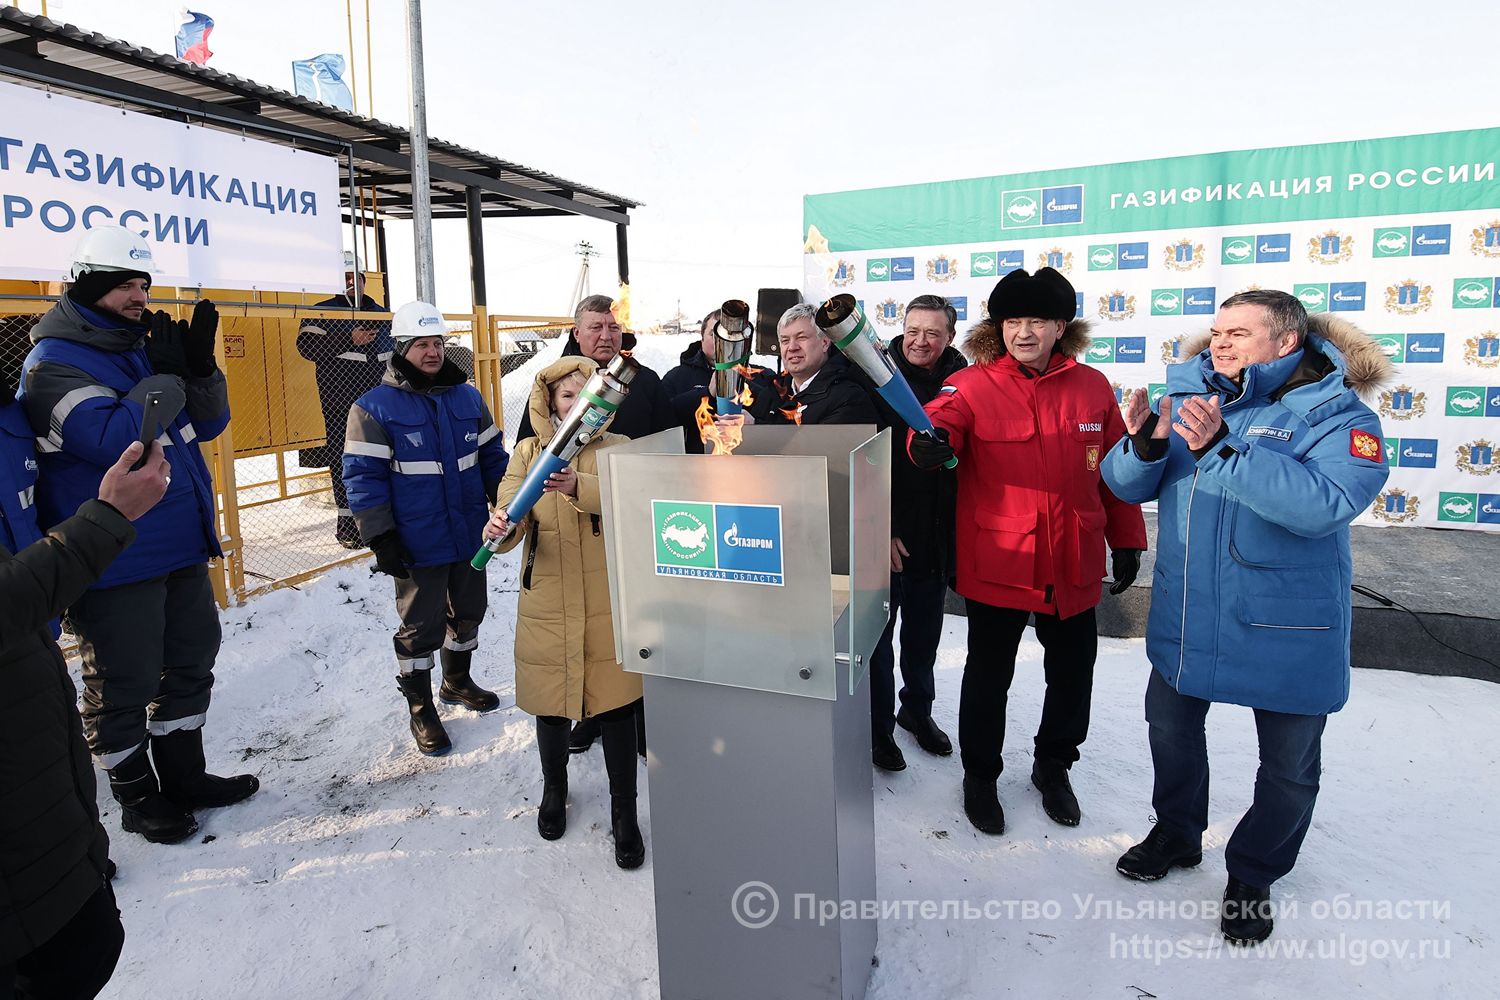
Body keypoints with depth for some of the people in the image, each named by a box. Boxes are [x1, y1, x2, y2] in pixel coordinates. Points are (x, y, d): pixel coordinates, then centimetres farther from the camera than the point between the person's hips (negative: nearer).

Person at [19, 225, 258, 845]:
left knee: (192, 660, 17)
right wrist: (165, 378, -21)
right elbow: (111, 439, -25)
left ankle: (184, 775, 34)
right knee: (125, 683, 6)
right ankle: (137, 796, 25)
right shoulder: (54, 362, -12)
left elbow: (207, 424, 8)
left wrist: (201, 367, -8)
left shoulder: (146, 346, 12)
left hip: (182, 546, 8)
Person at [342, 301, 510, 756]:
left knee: (468, 613, 19)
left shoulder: (467, 398, 5)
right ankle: (421, 710, 24)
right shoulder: (374, 408, -10)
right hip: (418, 545, -5)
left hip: (471, 535, 5)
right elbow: (363, 477, -11)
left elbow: (492, 457, 12)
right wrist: (381, 539, -14)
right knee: (421, 628, 6)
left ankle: (457, 681, 43)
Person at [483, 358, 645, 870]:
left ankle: (624, 814, 21)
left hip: (608, 603, -2)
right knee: (549, 699, 14)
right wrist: (501, 527, -33)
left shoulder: (618, 448, -1)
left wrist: (579, 486, -40)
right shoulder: (528, 452, 5)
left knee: (615, 702, 2)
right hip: (548, 603, 2)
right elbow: (510, 508, -8)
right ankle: (554, 789, 42)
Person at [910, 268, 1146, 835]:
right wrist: (932, 440, -48)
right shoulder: (973, 384, -6)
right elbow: (940, 419, -25)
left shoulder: (1092, 387, 3)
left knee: (1072, 674, 18)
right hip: (997, 562, -3)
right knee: (988, 677, 11)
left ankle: (1053, 767, 44)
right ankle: (980, 776, 34)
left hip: (1074, 563, 4)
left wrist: (1128, 540, 9)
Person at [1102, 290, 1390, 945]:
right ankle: (1176, 834, 47)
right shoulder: (1188, 398, 0)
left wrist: (1223, 448, -38)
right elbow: (1127, 486, -3)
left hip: (1287, 629, -4)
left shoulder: (1337, 416, -14)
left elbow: (1324, 504, -32)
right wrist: (1144, 447, -24)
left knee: (1289, 766, 13)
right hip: (1185, 617, 4)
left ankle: (1252, 876, 39)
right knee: (1171, 727, 21)